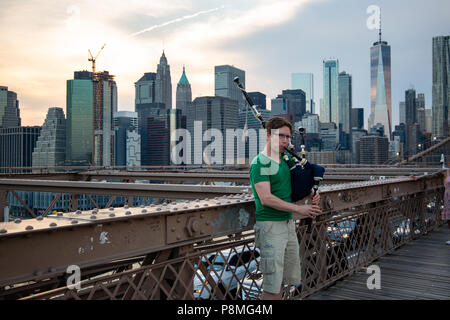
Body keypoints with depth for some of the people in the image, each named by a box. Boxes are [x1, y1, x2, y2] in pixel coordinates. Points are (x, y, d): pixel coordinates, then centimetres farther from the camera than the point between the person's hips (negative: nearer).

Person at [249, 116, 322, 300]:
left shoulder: (286, 160, 12)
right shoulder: (259, 163, -13)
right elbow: (266, 198, -22)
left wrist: (311, 193, 5)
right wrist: (299, 209, -19)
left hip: (289, 224, 8)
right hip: (270, 225, -8)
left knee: (285, 280, 15)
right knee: (272, 285, -3)